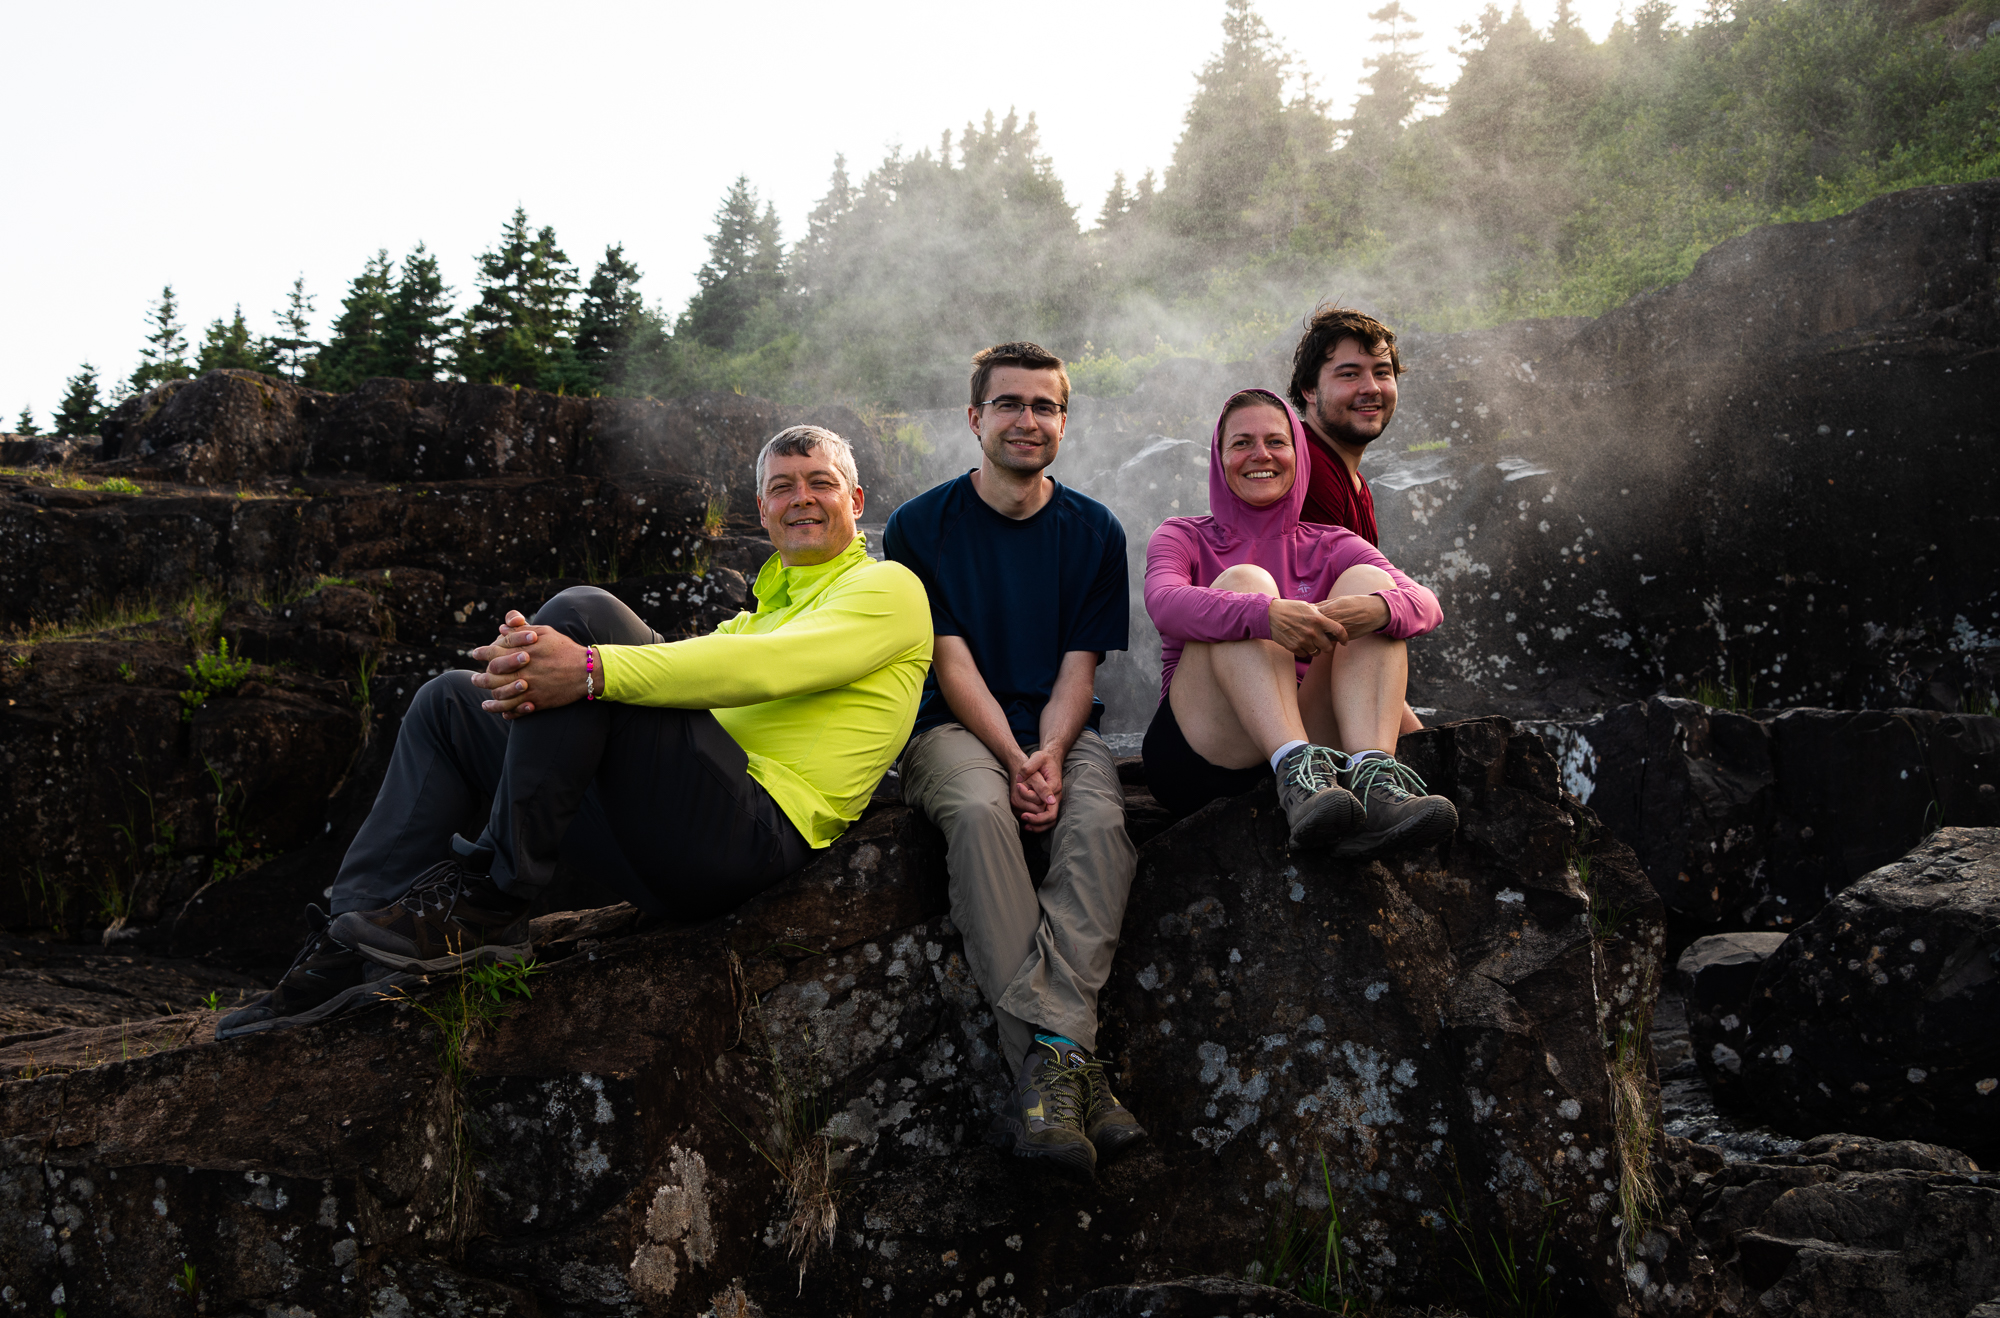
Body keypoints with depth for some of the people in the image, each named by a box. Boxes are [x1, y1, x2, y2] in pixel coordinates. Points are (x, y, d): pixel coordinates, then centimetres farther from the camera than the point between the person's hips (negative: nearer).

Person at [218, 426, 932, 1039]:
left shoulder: (887, 589, 6)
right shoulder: (757, 617, 32)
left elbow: (768, 668, -15)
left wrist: (588, 671, -26)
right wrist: (526, 669, -12)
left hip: (755, 832, -9)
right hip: (681, 863, 9)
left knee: (583, 611, -22)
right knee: (449, 701, 12)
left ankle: (491, 898, -17)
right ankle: (351, 944, 0)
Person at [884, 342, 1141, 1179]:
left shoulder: (1094, 532, 10)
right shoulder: (922, 527, 4)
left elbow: (1079, 666, 3)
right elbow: (952, 662, -4)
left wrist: (1049, 754, -17)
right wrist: (1013, 759, -18)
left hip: (1061, 733, 2)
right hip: (957, 729, -2)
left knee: (1098, 823, -32)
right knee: (978, 812, -36)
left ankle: (1041, 1062, -40)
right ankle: (1066, 1062, -42)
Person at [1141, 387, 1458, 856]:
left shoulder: (1328, 548, 17)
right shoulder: (1184, 537, 12)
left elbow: (1426, 605, -3)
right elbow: (1164, 603, -14)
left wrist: (1378, 608, -28)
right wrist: (1266, 614, -33)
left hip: (1313, 737, 2)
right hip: (1200, 757, -2)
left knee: (1367, 580, -11)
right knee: (1243, 579, -19)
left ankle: (1371, 775, -36)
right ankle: (1297, 768, -44)